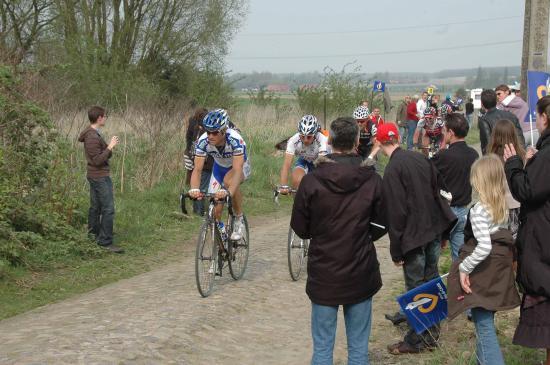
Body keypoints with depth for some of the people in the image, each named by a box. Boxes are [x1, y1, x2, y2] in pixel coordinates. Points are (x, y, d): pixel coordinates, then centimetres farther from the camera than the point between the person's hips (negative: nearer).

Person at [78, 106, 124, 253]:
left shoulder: (94, 134, 11)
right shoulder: (92, 138, -21)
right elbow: (97, 160, -22)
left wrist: (109, 147, 3)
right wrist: (110, 147, -19)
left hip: (95, 176, 11)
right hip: (100, 177, -11)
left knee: (95, 207, 18)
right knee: (108, 209, -9)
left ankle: (94, 234, 29)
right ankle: (105, 241, -8)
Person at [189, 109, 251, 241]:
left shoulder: (235, 139, -38)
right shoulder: (203, 141, -29)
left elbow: (237, 171, -47)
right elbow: (197, 169, -32)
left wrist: (228, 192, -63)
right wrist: (194, 189, -52)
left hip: (240, 166, -4)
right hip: (220, 167, 4)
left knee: (229, 180, -37)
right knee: (214, 209, -9)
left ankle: (239, 221, -17)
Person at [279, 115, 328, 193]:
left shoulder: (322, 140, -35)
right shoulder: (293, 140, -31)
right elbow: (287, 164, -37)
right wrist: (284, 186, -48)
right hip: (303, 161, 1)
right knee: (297, 182, -28)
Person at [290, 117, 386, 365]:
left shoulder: (312, 181, -12)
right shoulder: (372, 180, -8)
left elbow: (300, 228, -1)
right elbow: (380, 227, 3)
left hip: (323, 274, -1)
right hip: (361, 274, 1)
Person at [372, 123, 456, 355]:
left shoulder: (392, 170, -17)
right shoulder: (420, 158, 4)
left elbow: (396, 212, -18)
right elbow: (439, 187, 10)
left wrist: (396, 250, -11)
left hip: (414, 235, -7)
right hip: (435, 228, 7)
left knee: (415, 288, 2)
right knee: (431, 279, 16)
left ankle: (416, 340, 10)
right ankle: (431, 333, 26)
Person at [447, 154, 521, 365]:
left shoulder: (479, 210, -19)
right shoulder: (503, 206, 4)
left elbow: (484, 247, -27)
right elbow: (507, 238, 9)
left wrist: (464, 268, -18)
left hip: (483, 273, -8)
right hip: (499, 270, 8)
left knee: (484, 326, -4)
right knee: (485, 320, 22)